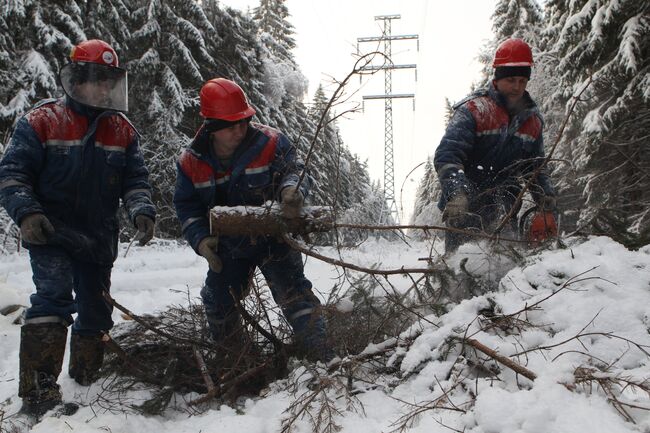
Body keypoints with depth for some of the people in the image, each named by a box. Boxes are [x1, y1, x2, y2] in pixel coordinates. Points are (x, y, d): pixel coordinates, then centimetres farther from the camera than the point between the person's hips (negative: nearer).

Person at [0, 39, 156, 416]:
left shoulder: (123, 130, 6)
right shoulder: (42, 121, -6)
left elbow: (135, 177, 7)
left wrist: (141, 210, -13)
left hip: (99, 240, 5)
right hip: (52, 234, -5)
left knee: (95, 313, 14)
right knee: (55, 297, -26)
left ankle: (87, 385, 34)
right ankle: (38, 392, -21)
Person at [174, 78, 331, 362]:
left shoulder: (269, 142, -17)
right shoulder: (191, 162, -9)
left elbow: (293, 169, -16)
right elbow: (187, 207, -4)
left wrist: (290, 189, -41)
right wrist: (201, 239, -21)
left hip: (272, 239, -3)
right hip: (228, 246, 4)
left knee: (293, 291, -13)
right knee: (218, 302, 17)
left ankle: (320, 356, -9)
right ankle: (231, 356, 42)